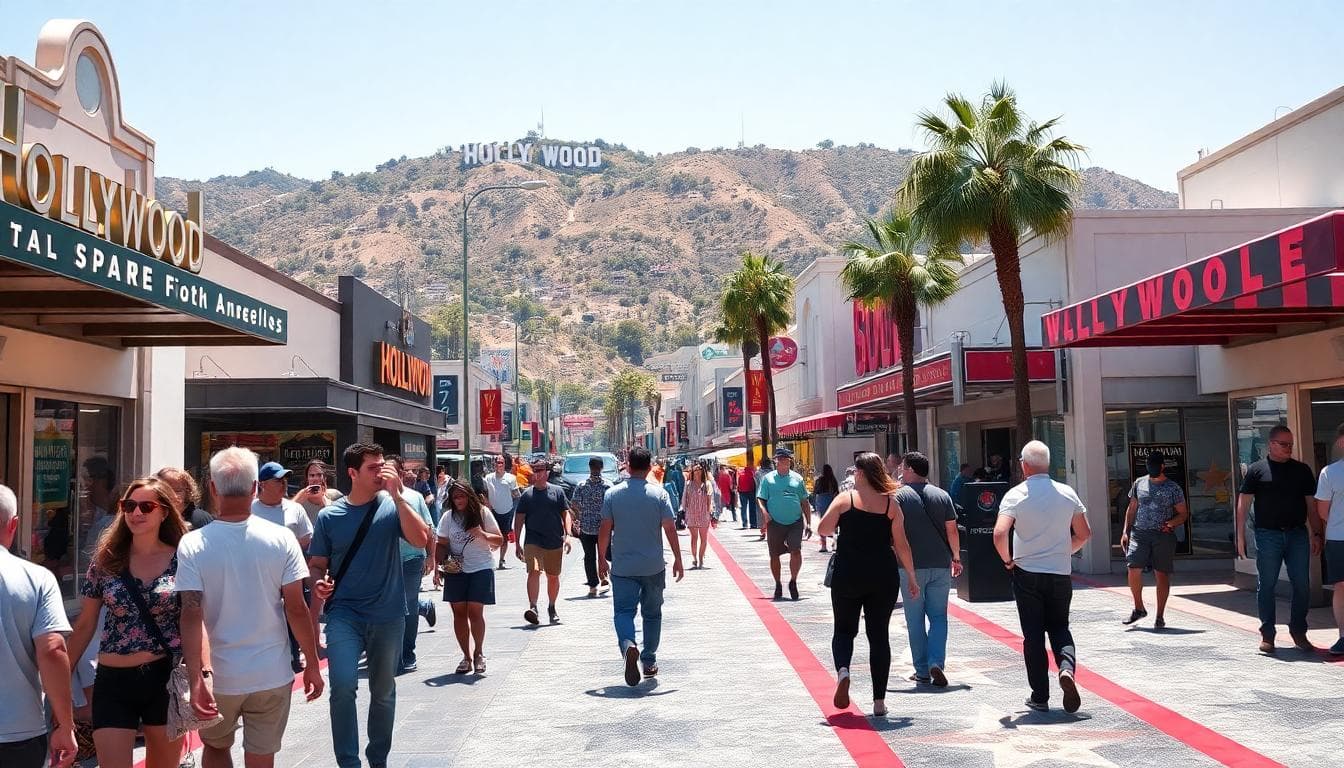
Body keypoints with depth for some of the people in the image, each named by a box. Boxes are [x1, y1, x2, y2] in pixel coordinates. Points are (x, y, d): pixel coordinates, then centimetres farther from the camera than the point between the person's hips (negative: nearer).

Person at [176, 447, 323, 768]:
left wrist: (198, 677, -21)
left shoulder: (192, 545, -10)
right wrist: (313, 665, 2)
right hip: (272, 676, 0)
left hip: (217, 677, 0)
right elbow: (297, 608, -7)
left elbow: (192, 615, -18)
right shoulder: (281, 540, -9)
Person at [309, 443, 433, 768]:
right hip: (344, 613, -1)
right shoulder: (329, 516, -1)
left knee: (383, 692, 14)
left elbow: (421, 539, -19)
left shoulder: (392, 506, -3)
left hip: (389, 615, 1)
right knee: (343, 684, -21)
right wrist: (319, 584, -16)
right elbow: (316, 564, 6)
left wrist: (397, 495, -23)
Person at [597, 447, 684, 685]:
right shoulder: (659, 494, -5)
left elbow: (605, 529, -1)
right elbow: (670, 529, -6)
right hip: (653, 566, 1)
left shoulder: (613, 494, -3)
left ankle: (628, 645, -30)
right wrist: (678, 560, 2)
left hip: (622, 567, 0)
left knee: (623, 611, -1)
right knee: (652, 613, 16)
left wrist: (602, 559, 10)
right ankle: (649, 662, 21)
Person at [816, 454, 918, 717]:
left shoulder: (845, 499, -4)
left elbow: (823, 529, -8)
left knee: (844, 629, 14)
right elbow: (901, 544, -1)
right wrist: (912, 577, 8)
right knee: (879, 635, 10)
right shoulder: (891, 504, 0)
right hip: (883, 576, 1)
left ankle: (842, 669, -17)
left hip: (848, 574, -1)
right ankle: (879, 701, 9)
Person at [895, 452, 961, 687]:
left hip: (911, 566, -3)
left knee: (915, 620, 7)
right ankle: (937, 663, -7)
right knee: (938, 616, 11)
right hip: (941, 565, 3)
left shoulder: (899, 496, -5)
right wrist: (956, 558, 16)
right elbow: (952, 530, 5)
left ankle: (923, 671, 11)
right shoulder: (942, 495, 5)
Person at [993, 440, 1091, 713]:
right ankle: (1067, 667, -11)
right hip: (1061, 573, 2)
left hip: (1027, 574, -2)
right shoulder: (1067, 494, 0)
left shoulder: (1016, 495, -10)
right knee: (1059, 627, 17)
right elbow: (1084, 533, 5)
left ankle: (1040, 697, 11)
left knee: (1033, 635, 7)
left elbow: (999, 534, -20)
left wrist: (1007, 560, -3)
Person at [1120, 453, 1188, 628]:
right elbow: (1131, 509, 15)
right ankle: (1138, 608, 9)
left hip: (1164, 536, -2)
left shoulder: (1173, 488, 2)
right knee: (1133, 569, -11)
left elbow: (1183, 513, 4)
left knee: (1162, 574, 2)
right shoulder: (1139, 483, 10)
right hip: (1139, 533, 2)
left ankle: (1160, 616, 12)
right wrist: (1125, 531, 7)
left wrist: (1171, 523, -15)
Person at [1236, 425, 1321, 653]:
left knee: (1302, 585, 3)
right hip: (1268, 535, -3)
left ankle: (1298, 632, 16)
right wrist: (1240, 536, -5)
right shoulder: (1256, 470, 2)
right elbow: (1243, 504, 1)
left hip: (1298, 534, 3)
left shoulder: (1302, 470, 11)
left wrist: (1316, 534, 4)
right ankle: (1267, 634, 9)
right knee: (1266, 585, 1)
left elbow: (1312, 504, 12)